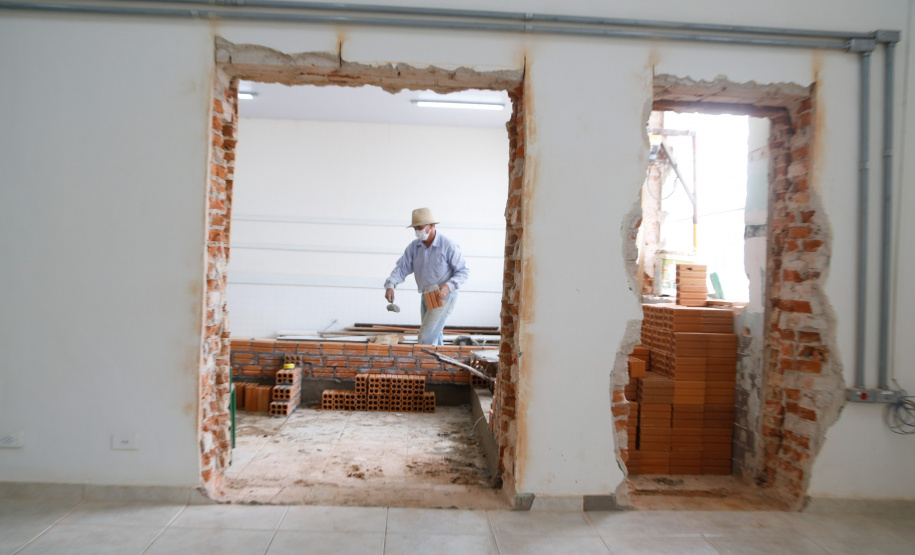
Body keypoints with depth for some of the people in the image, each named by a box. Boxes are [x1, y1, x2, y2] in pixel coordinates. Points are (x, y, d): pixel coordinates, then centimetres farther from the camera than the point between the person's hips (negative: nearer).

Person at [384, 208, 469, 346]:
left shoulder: (448, 246, -17)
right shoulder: (414, 247, -1)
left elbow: (463, 271, -11)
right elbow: (401, 268, -6)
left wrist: (448, 286, -27)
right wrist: (390, 286, -25)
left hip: (444, 297, -7)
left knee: (425, 338, -15)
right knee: (435, 339, 17)